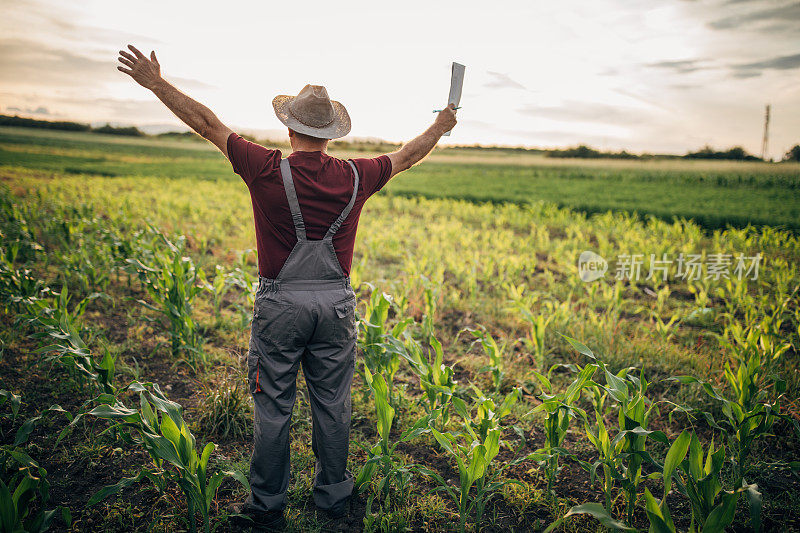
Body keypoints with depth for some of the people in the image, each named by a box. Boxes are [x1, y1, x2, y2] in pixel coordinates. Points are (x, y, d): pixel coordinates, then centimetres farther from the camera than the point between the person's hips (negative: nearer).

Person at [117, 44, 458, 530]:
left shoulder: (268, 172, -12)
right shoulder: (355, 177, -3)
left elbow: (206, 122, -2)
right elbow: (407, 156, 14)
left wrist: (156, 83, 10)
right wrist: (441, 128, 32)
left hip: (281, 306, -2)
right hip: (336, 305, 3)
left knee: (274, 408, 9)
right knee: (332, 405, 14)